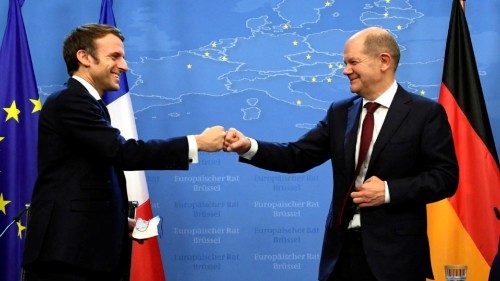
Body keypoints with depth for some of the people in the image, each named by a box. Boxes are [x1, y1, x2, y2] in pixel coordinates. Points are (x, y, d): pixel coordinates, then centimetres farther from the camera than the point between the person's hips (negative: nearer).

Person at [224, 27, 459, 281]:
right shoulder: (340, 113, 11)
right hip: (342, 247, 4)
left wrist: (389, 191, -16)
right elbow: (298, 156, 6)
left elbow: (445, 176, -7)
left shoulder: (425, 113, -4)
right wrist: (249, 147, -8)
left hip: (394, 253, -4)